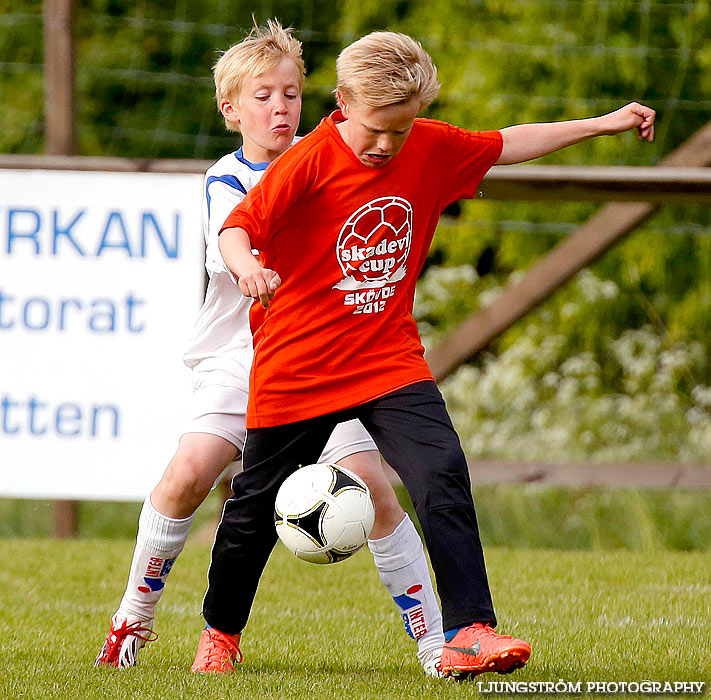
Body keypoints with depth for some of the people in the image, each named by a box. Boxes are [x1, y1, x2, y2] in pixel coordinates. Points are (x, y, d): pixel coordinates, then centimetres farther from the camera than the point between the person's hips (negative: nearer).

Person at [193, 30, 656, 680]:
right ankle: (221, 631, 34)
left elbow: (505, 146, 13)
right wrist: (248, 266, -48)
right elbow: (239, 225, -25)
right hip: (298, 368, -3)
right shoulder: (310, 162, -17)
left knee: (443, 479, -19)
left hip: (391, 360, 3)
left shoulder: (432, 149, -2)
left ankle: (468, 632, -20)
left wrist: (602, 123, 16)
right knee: (257, 508, 11)